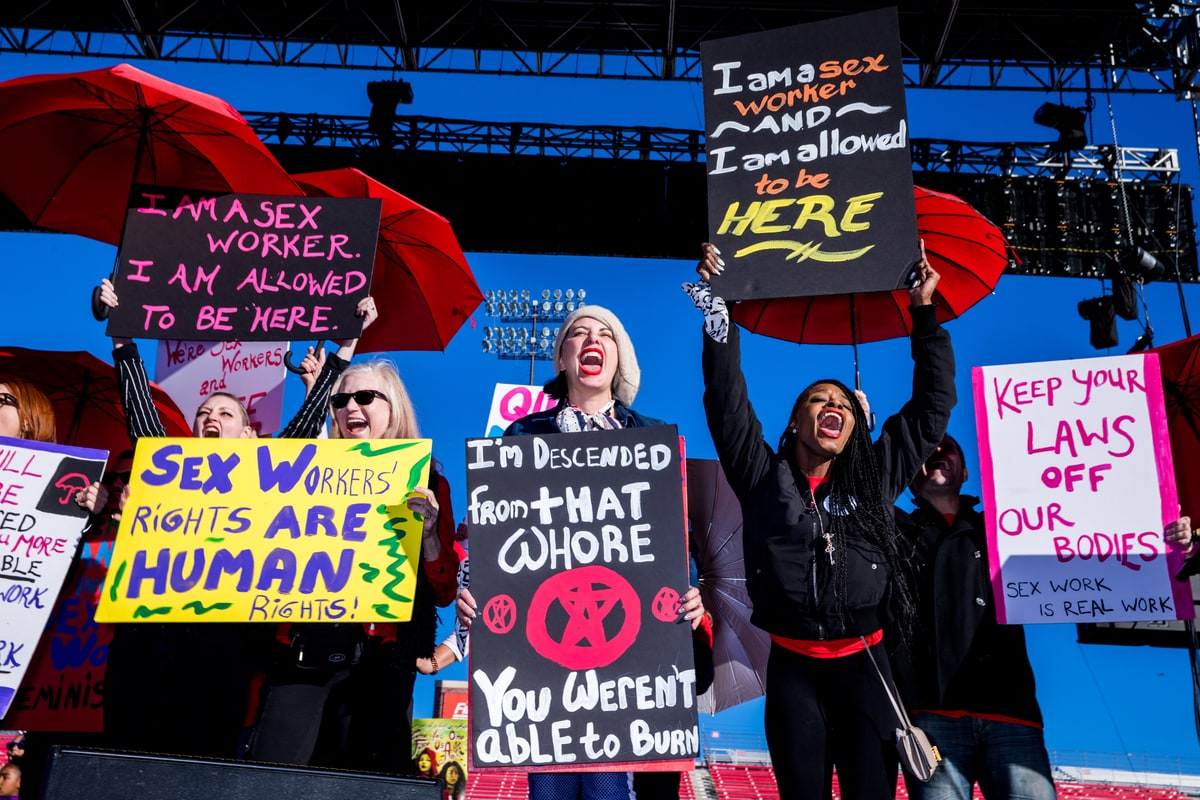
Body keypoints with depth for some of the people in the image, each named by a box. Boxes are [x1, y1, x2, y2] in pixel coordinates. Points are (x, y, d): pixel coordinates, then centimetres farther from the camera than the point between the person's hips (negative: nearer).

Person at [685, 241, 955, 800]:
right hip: (793, 668, -1)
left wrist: (925, 314, 11)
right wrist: (716, 303, -8)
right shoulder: (764, 478, 4)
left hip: (863, 665, 1)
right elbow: (726, 400, -4)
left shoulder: (875, 478, 9)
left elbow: (931, 408, 12)